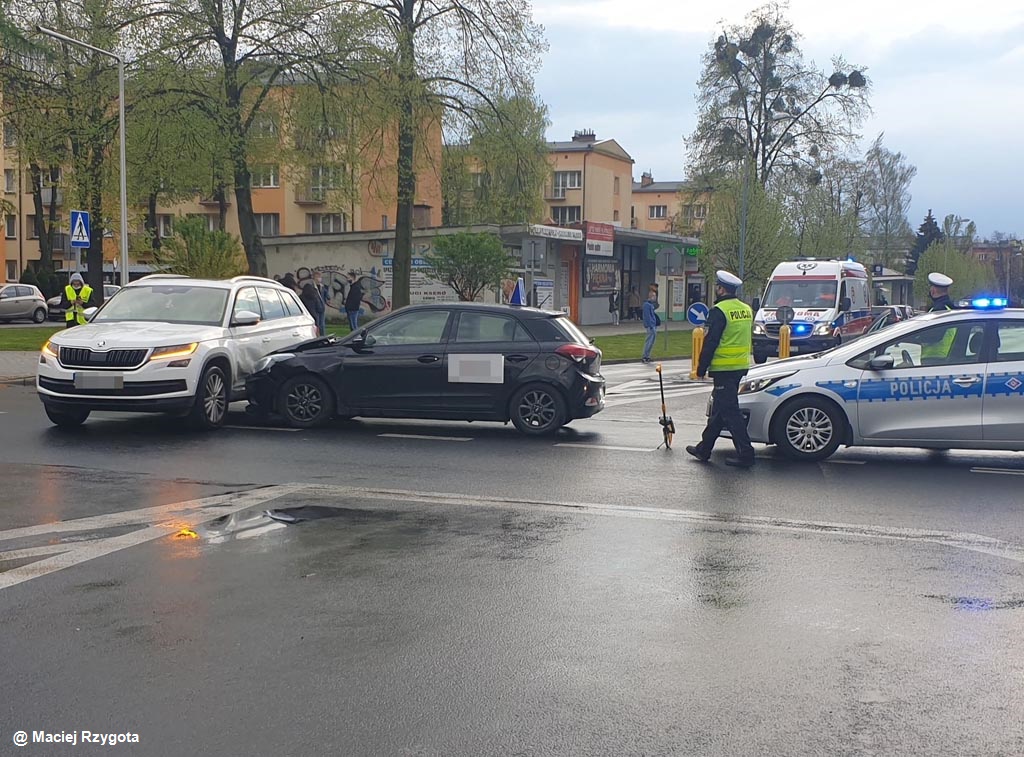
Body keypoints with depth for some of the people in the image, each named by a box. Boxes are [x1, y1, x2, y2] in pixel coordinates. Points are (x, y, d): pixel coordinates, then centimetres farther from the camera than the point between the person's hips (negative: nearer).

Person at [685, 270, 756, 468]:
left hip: (724, 369, -9)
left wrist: (701, 368, -8)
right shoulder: (746, 310, 13)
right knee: (718, 408, 16)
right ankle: (704, 449, 26)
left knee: (729, 411, -6)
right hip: (740, 367, 9)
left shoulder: (719, 311, -15)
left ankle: (745, 453, -10)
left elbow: (710, 342, -15)